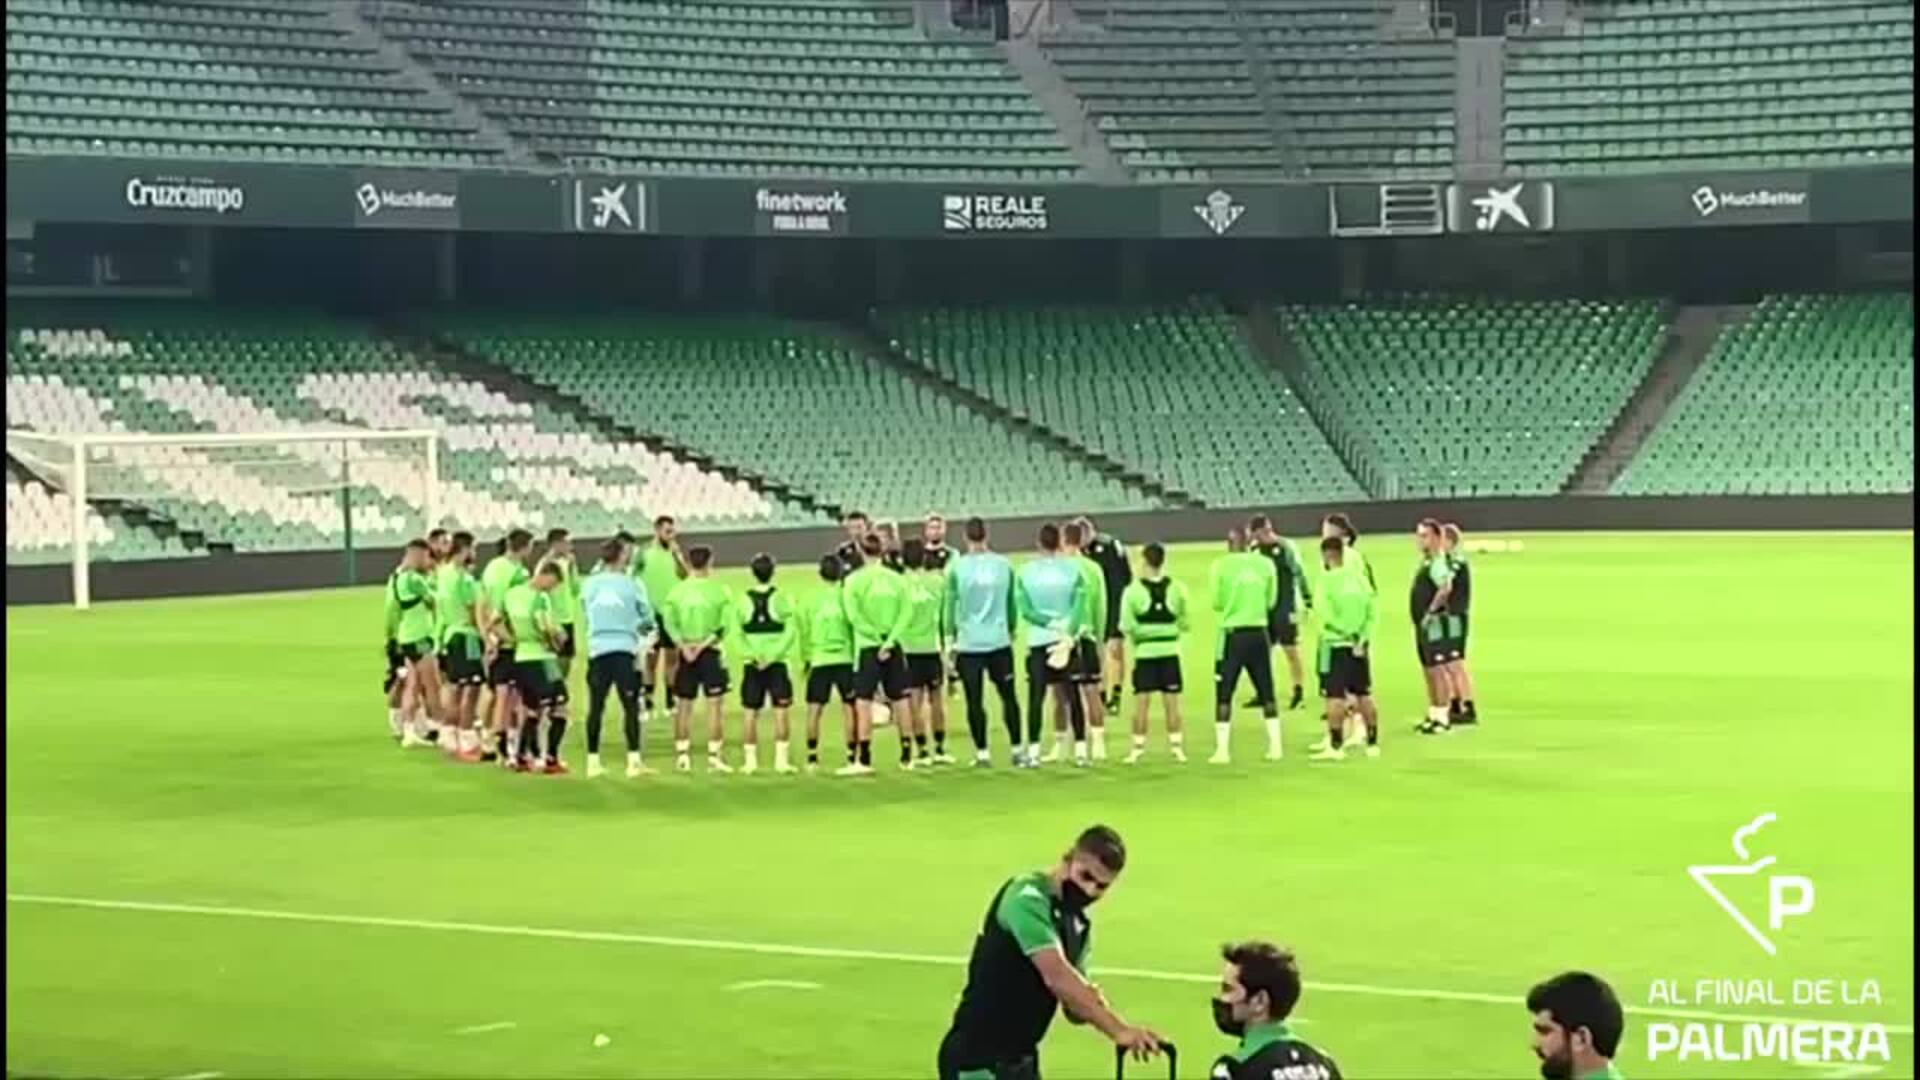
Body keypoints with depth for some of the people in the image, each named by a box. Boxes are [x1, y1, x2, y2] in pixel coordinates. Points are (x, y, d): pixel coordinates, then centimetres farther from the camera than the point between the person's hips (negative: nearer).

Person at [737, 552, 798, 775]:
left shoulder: (744, 600, -1)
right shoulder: (781, 598, -5)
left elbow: (739, 633, -6)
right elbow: (791, 630, -10)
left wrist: (754, 656, -9)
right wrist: (772, 656, -10)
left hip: (752, 664, 2)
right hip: (777, 664, -2)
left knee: (750, 713, 8)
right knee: (780, 712, 3)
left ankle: (750, 760, 7)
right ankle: (781, 760, -1)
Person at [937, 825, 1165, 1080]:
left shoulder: (1078, 924, 10)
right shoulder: (1028, 897, -17)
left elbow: (1074, 1009, 12)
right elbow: (1056, 976, -30)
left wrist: (1094, 1004, -13)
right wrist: (1118, 1029, -36)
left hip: (1020, 1059, 9)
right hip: (979, 1059, -9)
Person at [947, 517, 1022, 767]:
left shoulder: (956, 567, -4)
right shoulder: (1004, 564, 1)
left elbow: (950, 605, 2)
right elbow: (1012, 602, 8)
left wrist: (952, 635, 11)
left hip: (968, 643, -1)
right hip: (999, 641, 1)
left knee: (974, 700, 3)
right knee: (1008, 696, 10)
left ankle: (982, 753, 4)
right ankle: (1016, 749, 12)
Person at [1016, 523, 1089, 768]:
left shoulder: (1025, 572, 0)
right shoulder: (1073, 569, -2)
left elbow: (1025, 610, -6)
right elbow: (1079, 606, -11)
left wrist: (1051, 624, -9)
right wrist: (1068, 633, -14)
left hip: (1038, 640, 0)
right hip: (1069, 639, 0)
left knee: (1036, 697, 2)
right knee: (1073, 696, 8)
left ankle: (1033, 752, -3)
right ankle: (1080, 750, 8)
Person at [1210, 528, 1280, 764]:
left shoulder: (1221, 565, -7)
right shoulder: (1265, 564, 1)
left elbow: (1216, 602, -4)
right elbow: (1271, 600, 6)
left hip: (1233, 633, -3)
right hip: (1259, 632, 3)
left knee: (1224, 694, 3)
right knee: (1266, 692, 13)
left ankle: (1222, 749, -2)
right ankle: (1275, 745, 12)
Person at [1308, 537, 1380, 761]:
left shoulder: (1327, 578, -12)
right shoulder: (1358, 577, 5)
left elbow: (1326, 615, -18)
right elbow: (1373, 610, 2)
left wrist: (1344, 632, -5)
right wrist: (1363, 638, -1)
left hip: (1336, 644, -6)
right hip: (1359, 646, 6)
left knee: (1335, 696, -1)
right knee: (1364, 695, 13)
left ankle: (1335, 746, -1)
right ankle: (1372, 744, 17)